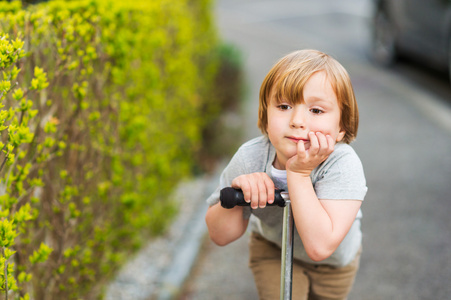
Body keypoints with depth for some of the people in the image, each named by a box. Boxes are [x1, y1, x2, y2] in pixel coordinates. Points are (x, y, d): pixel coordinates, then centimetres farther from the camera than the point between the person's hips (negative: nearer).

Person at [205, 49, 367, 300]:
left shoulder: (342, 164, -37)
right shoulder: (250, 158, -27)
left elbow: (320, 247, -45)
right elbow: (221, 236, -18)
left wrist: (299, 173, -47)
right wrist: (237, 193, -38)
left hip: (334, 261, 0)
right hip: (272, 249, 0)